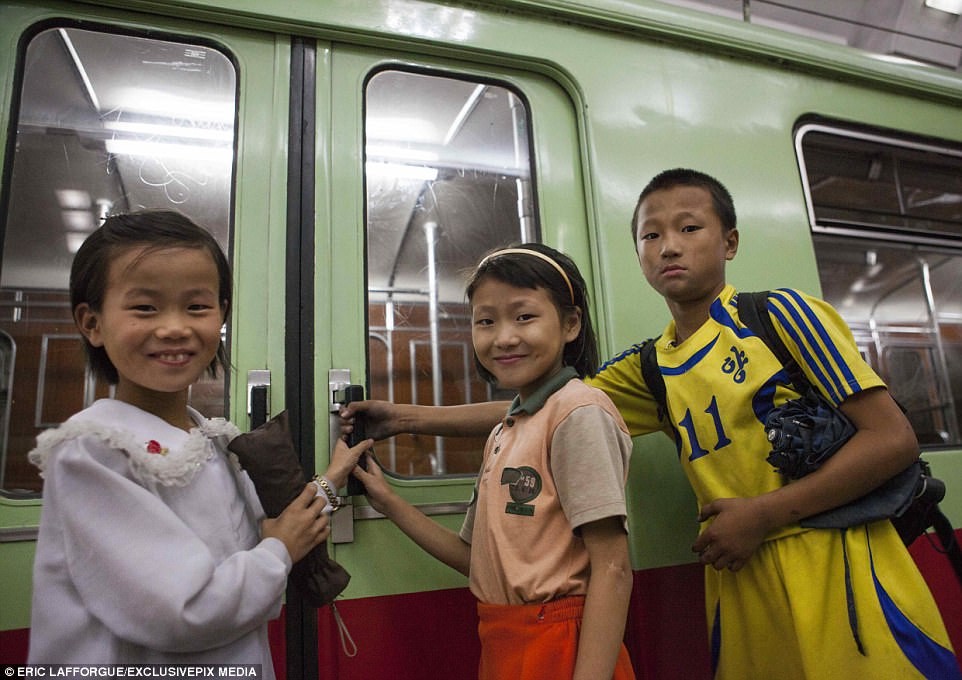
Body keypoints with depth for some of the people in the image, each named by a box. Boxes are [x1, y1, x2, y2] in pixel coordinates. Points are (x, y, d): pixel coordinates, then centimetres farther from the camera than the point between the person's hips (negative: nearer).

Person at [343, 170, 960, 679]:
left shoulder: (782, 315, -5)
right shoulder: (649, 370, 8)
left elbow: (894, 439, -7)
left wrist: (764, 513, -15)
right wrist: (405, 417, 4)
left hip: (837, 565, -3)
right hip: (739, 579, 4)